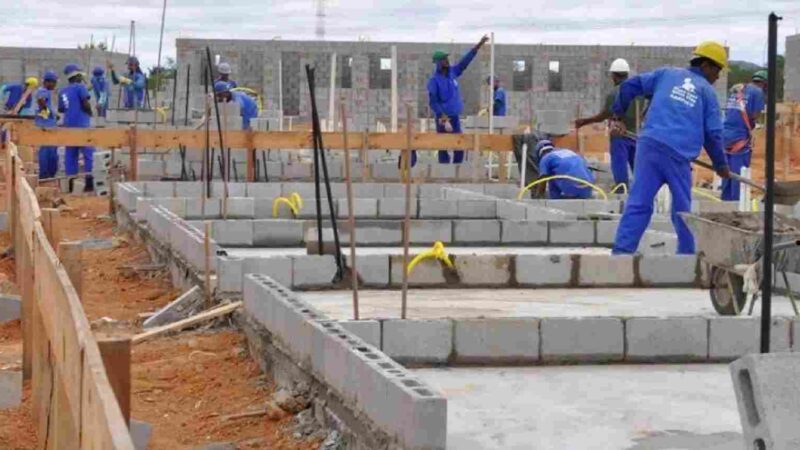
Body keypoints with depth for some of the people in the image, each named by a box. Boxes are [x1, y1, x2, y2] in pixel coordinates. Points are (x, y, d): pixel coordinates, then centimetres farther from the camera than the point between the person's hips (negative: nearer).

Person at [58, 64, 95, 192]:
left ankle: (70, 184, 4)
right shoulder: (80, 87, -4)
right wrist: (90, 113, 4)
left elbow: (61, 109, 24)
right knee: (88, 154, -4)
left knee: (70, 155, 6)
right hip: (81, 125, -7)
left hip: (68, 126, 7)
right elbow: (86, 104, -13)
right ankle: (89, 183, -11)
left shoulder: (62, 92, 16)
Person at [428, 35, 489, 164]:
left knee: (459, 148, 6)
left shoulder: (453, 72, 8)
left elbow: (466, 60, 11)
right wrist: (443, 119, -20)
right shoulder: (434, 80, -9)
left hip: (455, 117, 6)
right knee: (444, 149, -3)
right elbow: (433, 102, -13)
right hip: (443, 118, -6)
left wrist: (479, 45, 6)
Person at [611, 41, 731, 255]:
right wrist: (721, 165, 21)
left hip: (650, 144, 2)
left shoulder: (667, 74, 19)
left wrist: (618, 110, 32)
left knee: (638, 203, -3)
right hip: (678, 154, -2)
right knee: (682, 209, 11)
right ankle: (687, 254, 16)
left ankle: (622, 250, -12)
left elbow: (630, 85, 16)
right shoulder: (707, 91, 13)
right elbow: (713, 133, 9)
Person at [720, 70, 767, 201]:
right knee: (739, 174, -1)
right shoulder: (758, 92, -2)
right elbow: (754, 116, -10)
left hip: (725, 134, 7)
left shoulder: (735, 89, 20)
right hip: (740, 136, -7)